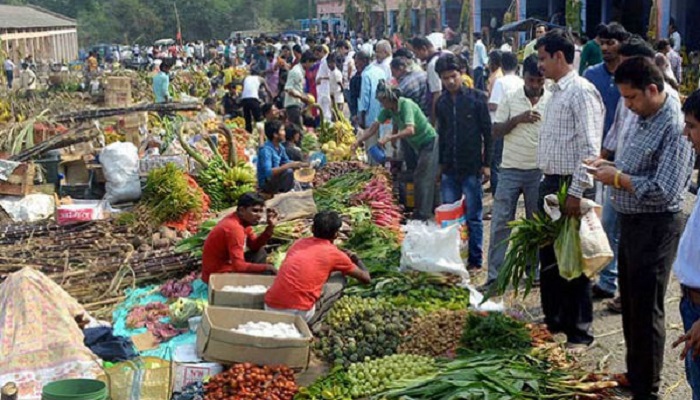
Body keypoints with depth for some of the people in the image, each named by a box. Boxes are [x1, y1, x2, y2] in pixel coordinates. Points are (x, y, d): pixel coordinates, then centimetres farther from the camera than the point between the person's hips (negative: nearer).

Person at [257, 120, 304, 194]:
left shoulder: (280, 147, 3)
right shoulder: (266, 150, -23)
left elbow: (286, 162, 14)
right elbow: (268, 172, -33)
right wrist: (289, 165, -33)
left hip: (276, 179, 9)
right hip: (266, 184, -9)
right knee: (288, 171, -29)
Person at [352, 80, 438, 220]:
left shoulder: (406, 104, -28)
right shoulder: (388, 109, -4)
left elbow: (410, 130, -39)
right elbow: (375, 126, -1)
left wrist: (389, 138, -45)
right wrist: (358, 141, -8)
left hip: (428, 141, -9)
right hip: (416, 144, 9)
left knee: (423, 178, -11)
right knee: (418, 178, 12)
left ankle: (423, 214, -10)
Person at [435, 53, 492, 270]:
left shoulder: (477, 98, -5)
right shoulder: (442, 103, 9)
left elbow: (487, 132, -4)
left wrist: (486, 164, -7)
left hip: (472, 168, -4)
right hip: (450, 169, 4)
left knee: (473, 216, 3)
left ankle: (475, 259, 12)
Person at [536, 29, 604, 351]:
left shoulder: (581, 92, -14)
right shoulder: (556, 92, 14)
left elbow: (590, 149, -20)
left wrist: (576, 193, -23)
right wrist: (549, 185, 17)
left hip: (571, 185, -9)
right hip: (550, 183, 9)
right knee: (548, 256, 16)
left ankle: (579, 332, 11)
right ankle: (553, 321, 29)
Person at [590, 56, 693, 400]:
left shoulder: (675, 129, -22)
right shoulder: (641, 117, 7)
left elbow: (664, 191, -28)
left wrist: (618, 178, -20)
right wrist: (610, 165, 2)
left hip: (655, 227, -9)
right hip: (631, 221, 9)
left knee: (646, 310, 1)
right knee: (630, 304, 19)